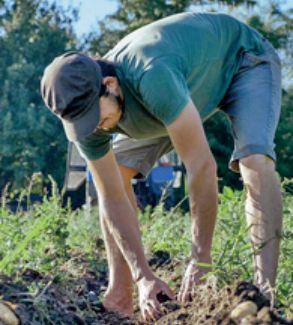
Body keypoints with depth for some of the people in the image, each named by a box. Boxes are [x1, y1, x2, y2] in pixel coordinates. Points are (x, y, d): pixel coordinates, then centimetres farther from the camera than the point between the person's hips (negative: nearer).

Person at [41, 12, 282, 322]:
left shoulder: (152, 78, -46)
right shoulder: (83, 109, -23)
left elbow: (201, 166, -44)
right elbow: (113, 198, -18)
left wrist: (200, 259, -37)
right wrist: (144, 277, -24)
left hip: (244, 60, -6)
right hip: (193, 77, 6)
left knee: (254, 160, -33)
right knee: (115, 170, -3)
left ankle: (264, 293, -33)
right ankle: (119, 296, -1)